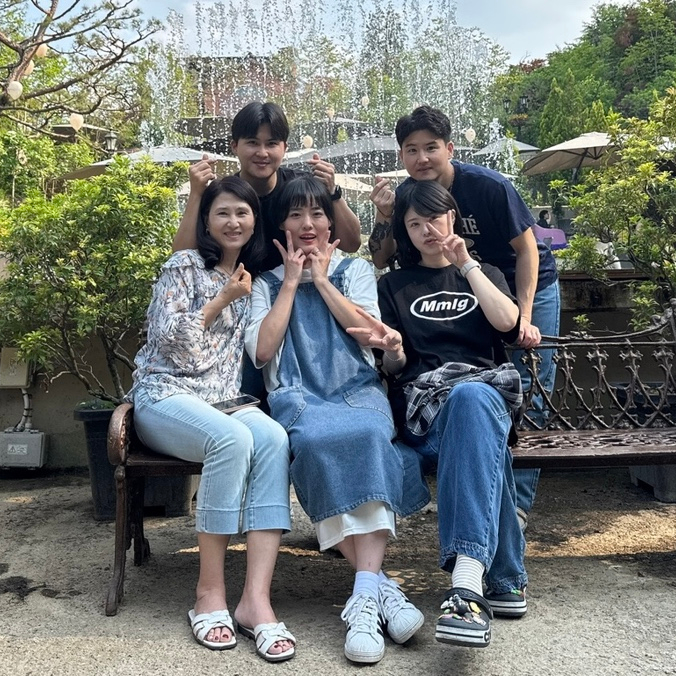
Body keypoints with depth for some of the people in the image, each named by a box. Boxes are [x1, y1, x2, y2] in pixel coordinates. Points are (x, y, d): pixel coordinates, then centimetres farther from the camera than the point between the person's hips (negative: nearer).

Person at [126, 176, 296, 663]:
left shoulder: (253, 279, 21)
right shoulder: (185, 266, 5)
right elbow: (169, 338, -5)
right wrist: (224, 299, -4)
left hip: (225, 401, 4)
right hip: (166, 395, -4)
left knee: (274, 439, -31)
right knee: (233, 439, -37)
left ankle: (256, 598, -38)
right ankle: (210, 592, -27)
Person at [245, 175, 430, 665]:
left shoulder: (356, 270, 18)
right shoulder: (268, 283, 18)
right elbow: (261, 352, 1)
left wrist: (322, 279, 3)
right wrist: (292, 282, 4)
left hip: (359, 391, 1)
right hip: (298, 399, 0)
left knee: (365, 437, -36)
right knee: (318, 439, -36)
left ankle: (364, 594, -40)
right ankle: (380, 586, -34)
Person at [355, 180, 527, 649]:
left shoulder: (485, 274, 25)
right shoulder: (395, 285, 22)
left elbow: (507, 321, 1)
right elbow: (397, 367, 13)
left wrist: (466, 263, 3)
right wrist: (391, 348, -11)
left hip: (488, 388, 0)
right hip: (424, 400, 0)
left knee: (473, 400, -40)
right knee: (484, 436, -37)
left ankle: (468, 585, -51)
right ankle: (504, 577, -33)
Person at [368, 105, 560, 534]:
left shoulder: (489, 186, -26)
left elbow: (527, 249, -18)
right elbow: (381, 261, -9)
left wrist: (525, 318, -23)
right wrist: (384, 217, -27)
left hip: (530, 289, -4)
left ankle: (517, 502, 0)